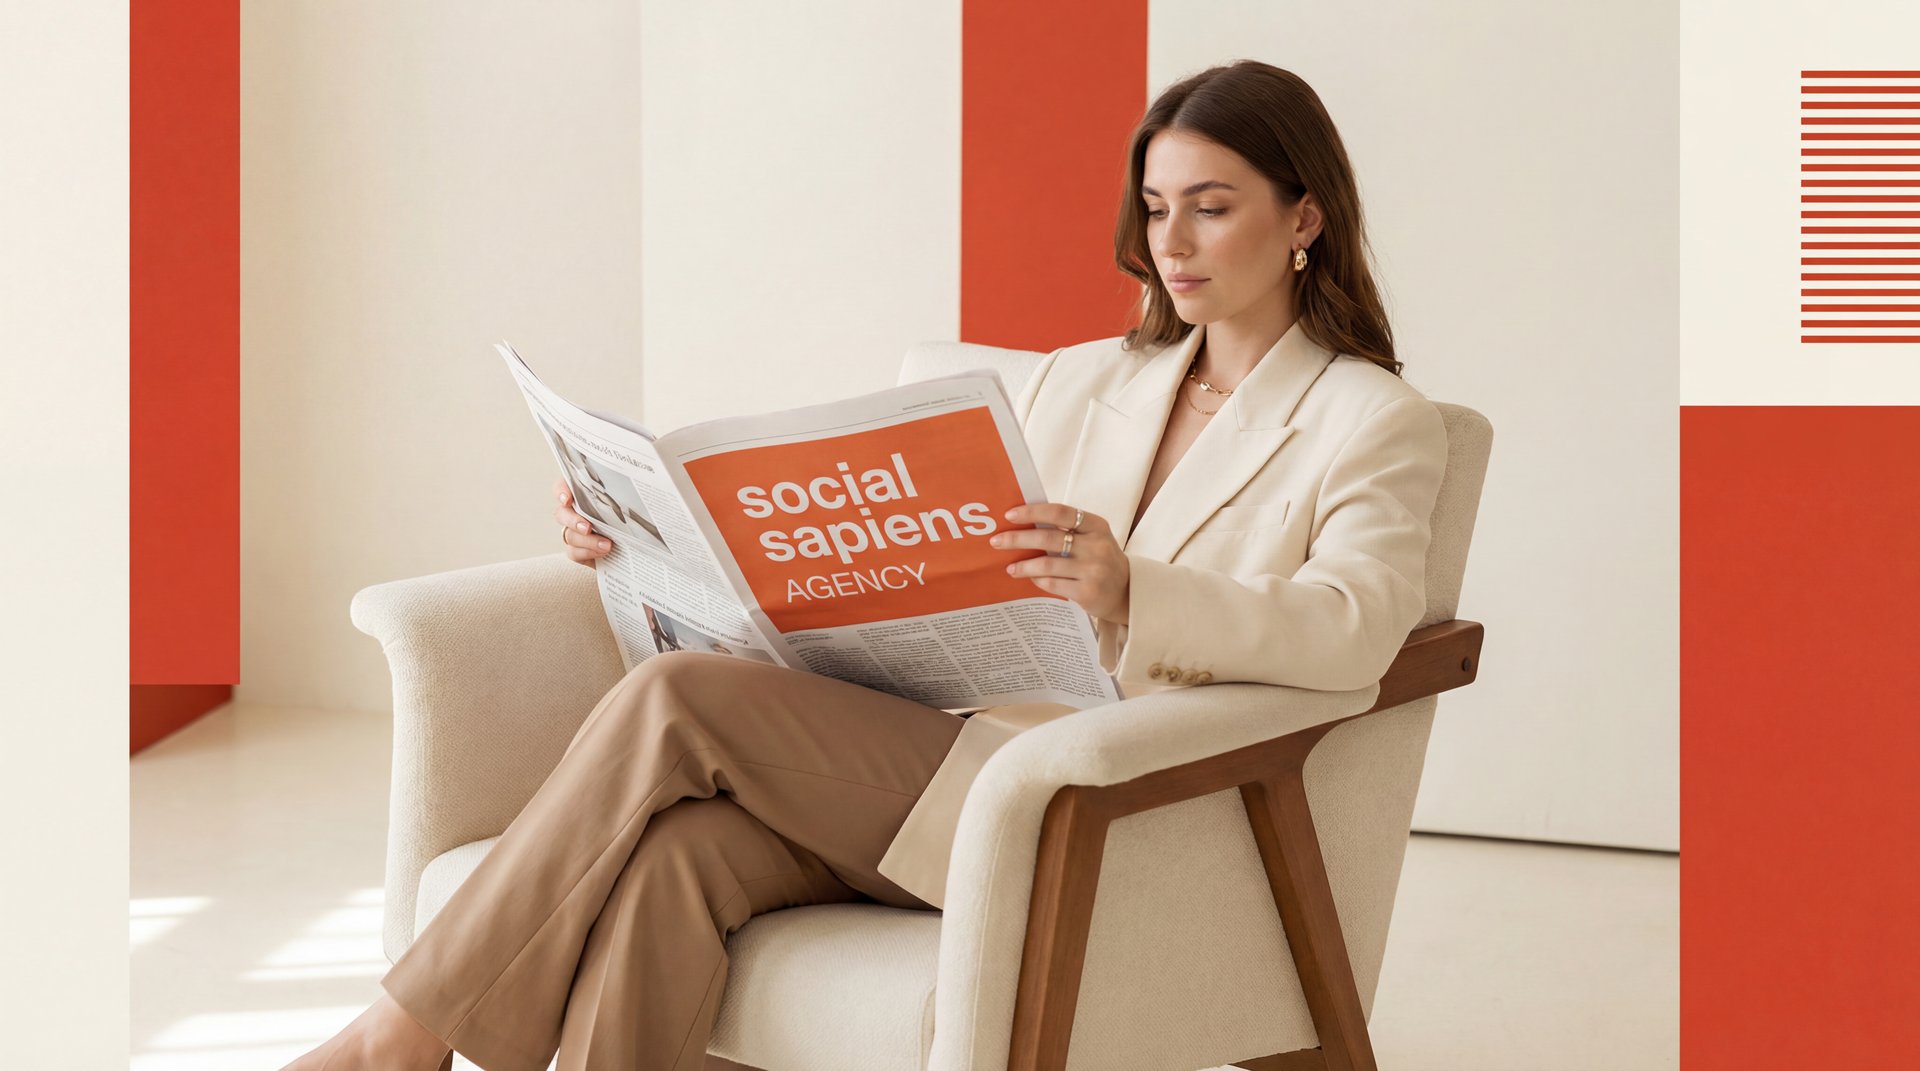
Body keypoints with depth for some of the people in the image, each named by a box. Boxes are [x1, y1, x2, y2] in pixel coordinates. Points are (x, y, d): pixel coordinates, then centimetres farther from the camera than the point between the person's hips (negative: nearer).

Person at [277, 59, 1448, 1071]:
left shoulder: (1378, 424, 3)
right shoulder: (1082, 380, 22)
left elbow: (1354, 625, -17)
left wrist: (1132, 592, -36)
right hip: (956, 753, 6)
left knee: (679, 700, -22)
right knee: (677, 848, -27)